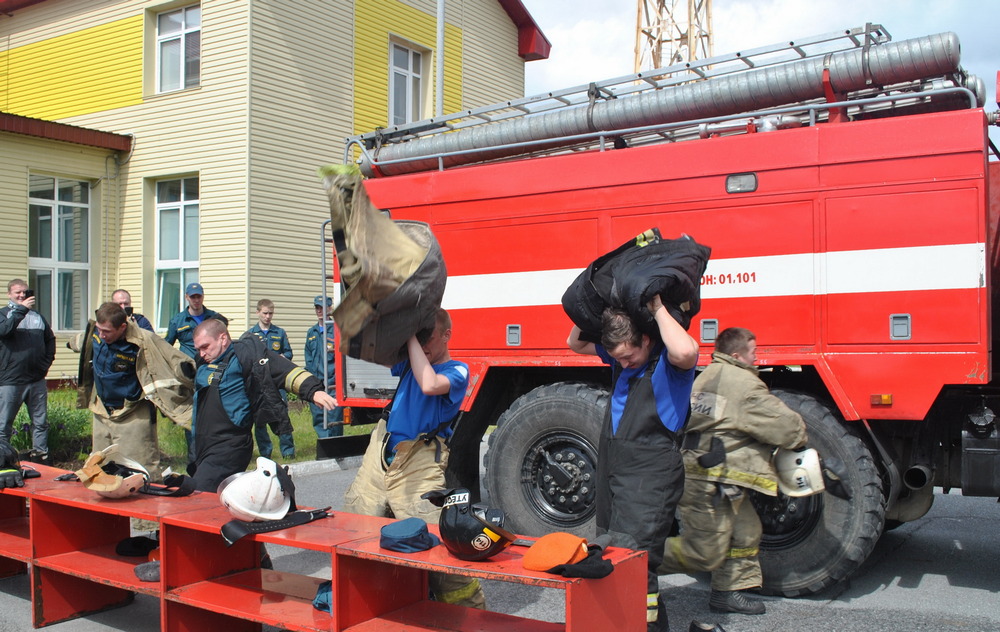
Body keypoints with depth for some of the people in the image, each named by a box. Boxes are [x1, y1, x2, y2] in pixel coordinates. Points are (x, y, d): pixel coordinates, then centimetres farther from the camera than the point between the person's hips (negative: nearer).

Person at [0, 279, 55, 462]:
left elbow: (50, 340, 21)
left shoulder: (38, 316, 13)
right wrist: (21, 309, -24)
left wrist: (47, 361, 9)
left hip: (37, 380, 4)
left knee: (40, 423, 11)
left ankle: (41, 457, 21)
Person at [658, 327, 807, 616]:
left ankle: (728, 592, 24)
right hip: (709, 485, -10)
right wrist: (799, 438, 12)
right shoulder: (744, 384, -15)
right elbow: (786, 425, -11)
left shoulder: (707, 376, 14)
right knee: (705, 553, -3)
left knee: (745, 533, 16)